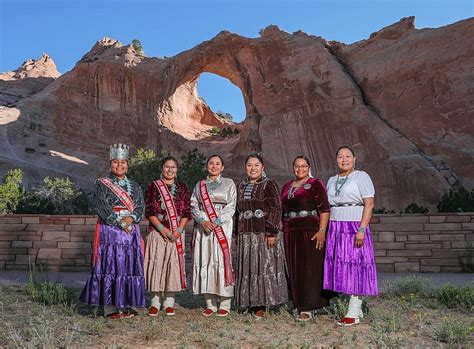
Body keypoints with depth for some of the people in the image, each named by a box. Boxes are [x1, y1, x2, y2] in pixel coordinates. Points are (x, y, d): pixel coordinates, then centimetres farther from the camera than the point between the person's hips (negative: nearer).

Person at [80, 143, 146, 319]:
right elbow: (102, 208, -8)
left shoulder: (134, 186, 16)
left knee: (130, 267, 3)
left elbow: (141, 207, 7)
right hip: (109, 232, -4)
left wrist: (131, 218, -13)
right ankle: (111, 308, 0)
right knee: (110, 267, -5)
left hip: (131, 231, 4)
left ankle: (126, 305, 11)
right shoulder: (102, 184, 3)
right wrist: (120, 223, -13)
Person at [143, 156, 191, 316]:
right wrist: (161, 228, -13)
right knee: (156, 263, -2)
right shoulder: (153, 186, 6)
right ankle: (155, 301, 9)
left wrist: (179, 229, -9)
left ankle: (169, 301, 12)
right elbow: (149, 211, -2)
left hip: (177, 233, 2)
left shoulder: (182, 187, 10)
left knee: (173, 263, 2)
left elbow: (187, 211, 5)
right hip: (157, 232, -1)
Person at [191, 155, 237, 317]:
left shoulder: (229, 183, 8)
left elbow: (231, 207, -1)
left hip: (223, 227, -3)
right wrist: (203, 221, -10)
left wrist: (216, 222, -13)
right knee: (205, 262, 0)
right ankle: (210, 304, 9)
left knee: (223, 261, -7)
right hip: (203, 227, 3)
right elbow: (193, 206, 8)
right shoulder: (200, 185, 16)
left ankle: (225, 304, 2)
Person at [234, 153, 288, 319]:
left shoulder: (269, 184, -3)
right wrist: (238, 234, 16)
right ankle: (251, 302, 17)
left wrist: (272, 232, -17)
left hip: (264, 233, -6)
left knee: (265, 265, -1)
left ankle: (263, 302, 8)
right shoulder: (242, 187, 15)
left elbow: (276, 209, -10)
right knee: (248, 267, 8)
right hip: (246, 235, 6)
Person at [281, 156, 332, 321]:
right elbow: (282, 210, 21)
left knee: (310, 268, -2)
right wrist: (282, 231, 15)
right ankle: (299, 303, 18)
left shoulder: (316, 184, 0)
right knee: (294, 269, 8)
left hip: (310, 231, -5)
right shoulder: (286, 187, 17)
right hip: (290, 233, 6)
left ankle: (308, 307, 3)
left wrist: (322, 230, -17)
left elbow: (324, 209, -8)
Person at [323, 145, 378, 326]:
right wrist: (325, 230, 8)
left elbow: (369, 204, -10)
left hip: (354, 227, -6)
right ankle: (356, 308, 12)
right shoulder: (332, 180, 17)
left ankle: (354, 313, 0)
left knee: (355, 266, -5)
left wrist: (361, 229, -19)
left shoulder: (361, 177, -2)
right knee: (340, 267, 3)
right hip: (335, 229, 6)